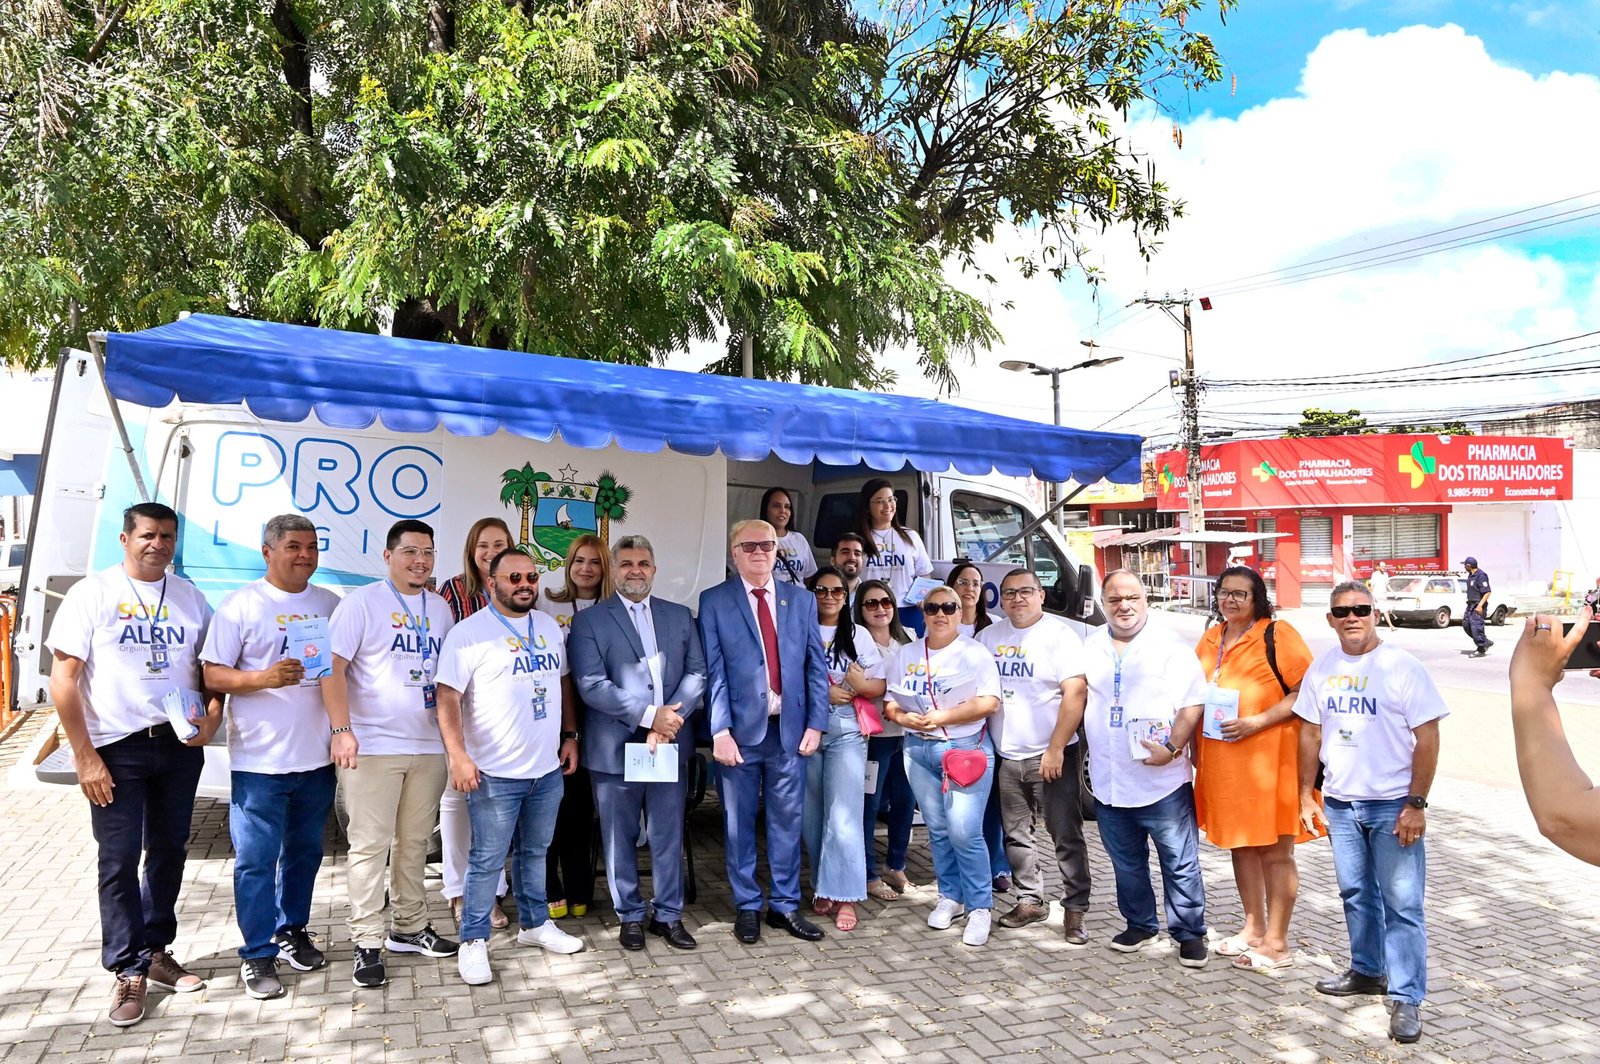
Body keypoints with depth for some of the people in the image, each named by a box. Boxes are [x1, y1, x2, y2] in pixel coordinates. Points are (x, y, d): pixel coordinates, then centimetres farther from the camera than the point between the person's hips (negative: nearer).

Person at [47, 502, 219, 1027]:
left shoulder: (190, 597, 7)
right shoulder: (93, 593, -5)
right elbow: (62, 679, -7)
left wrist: (212, 717, -7)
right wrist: (85, 757, -11)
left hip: (179, 746, 4)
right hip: (118, 748, -4)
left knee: (169, 851, 13)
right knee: (119, 860, 2)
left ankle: (155, 950, 29)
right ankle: (129, 970, 15)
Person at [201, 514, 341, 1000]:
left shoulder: (331, 604, 9)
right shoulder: (241, 605, -5)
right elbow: (213, 673, -8)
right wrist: (264, 678, -24)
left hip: (318, 756, 4)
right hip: (259, 759, -4)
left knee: (305, 851, 16)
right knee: (256, 860, 2)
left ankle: (292, 931, 33)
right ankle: (257, 955, 14)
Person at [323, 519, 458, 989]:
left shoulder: (440, 608, 12)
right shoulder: (362, 602, -4)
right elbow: (333, 667, -9)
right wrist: (342, 730, -17)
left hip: (428, 746, 5)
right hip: (372, 746, -5)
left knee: (415, 842, 14)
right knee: (370, 846, -1)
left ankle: (410, 928, 27)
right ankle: (367, 945, 9)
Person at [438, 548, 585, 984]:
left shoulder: (550, 628, 9)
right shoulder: (468, 633, -10)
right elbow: (448, 697, -14)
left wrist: (570, 735, 12)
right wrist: (458, 756, -21)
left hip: (548, 769, 6)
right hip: (495, 773, -6)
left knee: (535, 852, 19)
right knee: (487, 861, 3)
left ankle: (535, 923, 34)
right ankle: (473, 940, 18)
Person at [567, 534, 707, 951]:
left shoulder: (679, 616, 11)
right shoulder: (589, 621, 0)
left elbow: (697, 672, 4)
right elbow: (591, 684, -11)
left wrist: (669, 722, -11)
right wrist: (649, 715, -16)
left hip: (670, 744, 3)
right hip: (615, 748, -2)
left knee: (669, 835, 10)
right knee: (620, 838, 8)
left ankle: (669, 915, 23)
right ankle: (630, 916, 24)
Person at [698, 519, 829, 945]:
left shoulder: (802, 600, 8)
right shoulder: (714, 602, 0)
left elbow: (816, 667, 7)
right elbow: (714, 671, -6)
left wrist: (815, 723, 0)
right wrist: (720, 730, -12)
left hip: (790, 729, 2)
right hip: (741, 730, -2)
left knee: (788, 821, 10)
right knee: (740, 823, 9)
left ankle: (785, 906, 24)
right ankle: (747, 907, 24)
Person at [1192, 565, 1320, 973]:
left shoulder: (1277, 635, -8)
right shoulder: (1211, 639, 13)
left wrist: (1257, 721, -20)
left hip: (1269, 757, -7)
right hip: (1222, 760, 7)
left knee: (1274, 851, 1)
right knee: (1239, 844, 15)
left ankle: (1277, 943, 10)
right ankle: (1253, 928, 29)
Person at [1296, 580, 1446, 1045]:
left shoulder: (1403, 668, -11)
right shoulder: (1322, 668, 4)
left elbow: (1427, 739, -11)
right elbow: (1311, 733, 10)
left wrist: (1416, 804, -14)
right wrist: (1306, 795, 8)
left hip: (1392, 805, -5)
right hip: (1340, 802, 5)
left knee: (1402, 904, 0)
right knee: (1356, 893, 17)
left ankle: (1405, 998, 9)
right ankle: (1367, 971, 34)